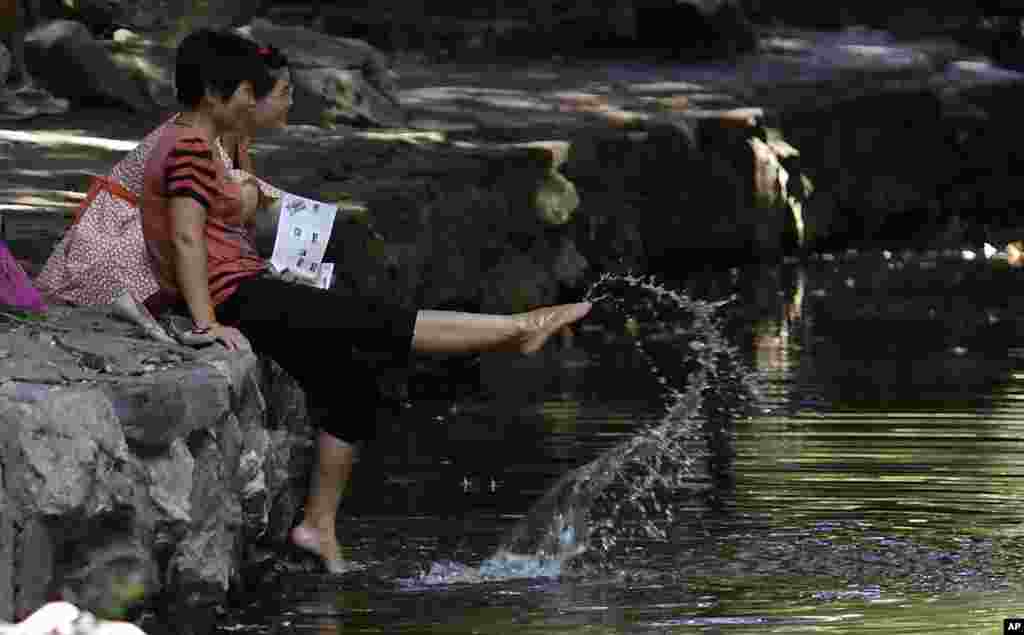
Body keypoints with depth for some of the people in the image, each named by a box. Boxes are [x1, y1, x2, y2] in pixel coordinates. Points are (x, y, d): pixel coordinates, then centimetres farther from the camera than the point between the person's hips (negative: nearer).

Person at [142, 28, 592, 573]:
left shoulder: (184, 144, 17)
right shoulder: (190, 147, -16)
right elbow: (186, 238, -24)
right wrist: (208, 323, -27)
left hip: (244, 300, 12)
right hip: (240, 301, -12)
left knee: (352, 390, 12)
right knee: (375, 322, -11)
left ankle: (319, 525, 13)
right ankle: (519, 329, -12)